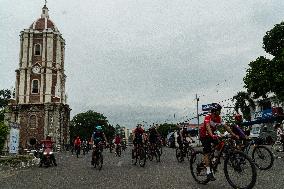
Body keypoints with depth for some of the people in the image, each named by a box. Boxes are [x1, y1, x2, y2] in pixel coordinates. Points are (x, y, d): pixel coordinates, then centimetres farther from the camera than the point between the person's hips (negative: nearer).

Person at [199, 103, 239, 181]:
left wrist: (233, 134, -17)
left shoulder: (219, 118, -7)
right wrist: (212, 135, -57)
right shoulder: (208, 117, -26)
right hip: (204, 135, -6)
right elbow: (208, 126, -40)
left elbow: (226, 126, -8)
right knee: (207, 153, -12)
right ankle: (208, 172, -11)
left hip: (212, 135, 6)